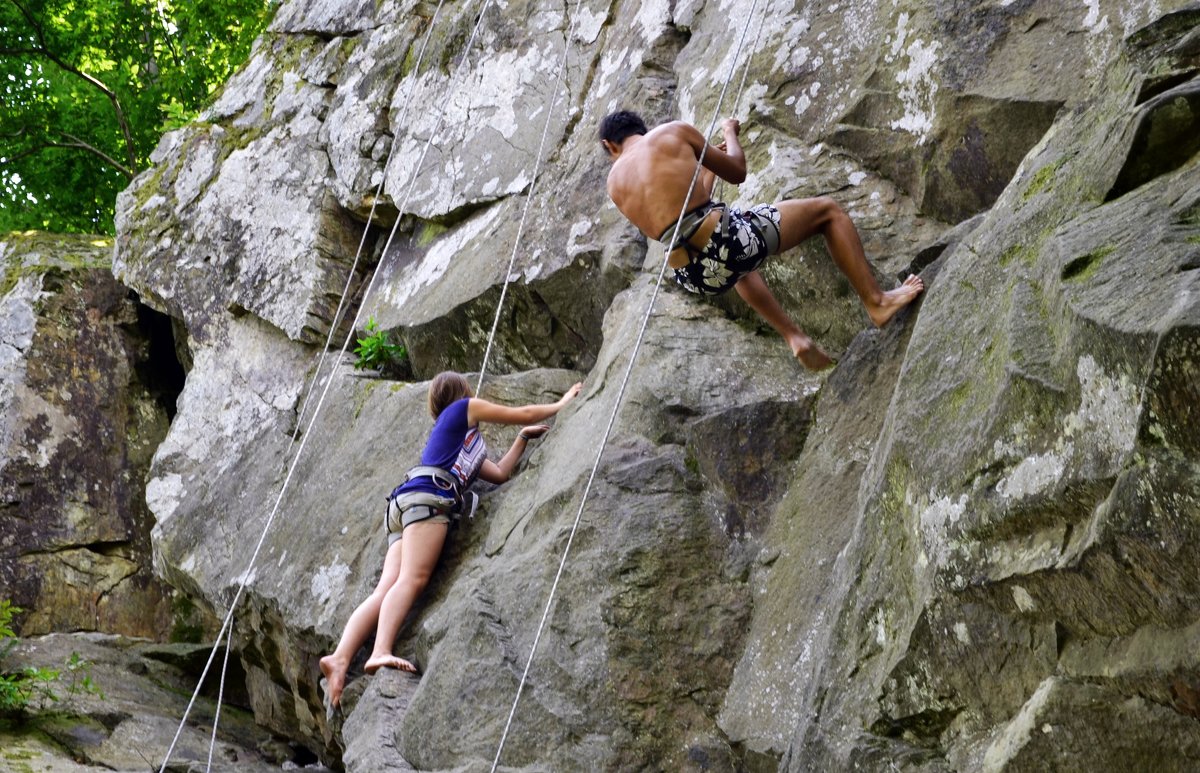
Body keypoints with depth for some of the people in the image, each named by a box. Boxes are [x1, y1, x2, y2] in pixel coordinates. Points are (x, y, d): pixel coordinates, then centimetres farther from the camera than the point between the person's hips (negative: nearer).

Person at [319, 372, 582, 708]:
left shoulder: (462, 440, 40)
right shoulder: (466, 407, 18)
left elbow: (499, 473, 40)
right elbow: (523, 413, 22)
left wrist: (522, 438, 50)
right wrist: (561, 404, 37)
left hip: (403, 503, 8)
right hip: (427, 495, -8)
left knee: (386, 590, -9)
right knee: (412, 579, -24)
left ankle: (340, 657, -26)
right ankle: (381, 652, -43)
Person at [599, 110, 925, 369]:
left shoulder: (614, 183, 16)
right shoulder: (673, 132, 5)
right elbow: (736, 172, 14)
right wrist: (730, 134, 34)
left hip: (694, 277, 5)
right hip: (727, 238, -5)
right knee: (827, 209, 16)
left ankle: (795, 338, 31)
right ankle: (876, 301, 13)